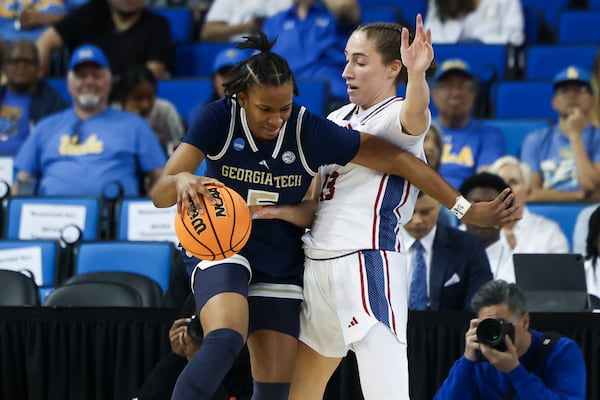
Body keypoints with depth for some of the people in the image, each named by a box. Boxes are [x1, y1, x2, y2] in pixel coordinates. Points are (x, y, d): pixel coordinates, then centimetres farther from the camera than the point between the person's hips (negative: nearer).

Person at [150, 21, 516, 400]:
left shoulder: (310, 131, -14)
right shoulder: (218, 119, -15)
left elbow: (400, 160, -12)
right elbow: (161, 194, -18)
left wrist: (467, 210, -13)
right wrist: (182, 180, -43)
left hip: (281, 266, 2)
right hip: (221, 247, -2)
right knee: (224, 341, -32)